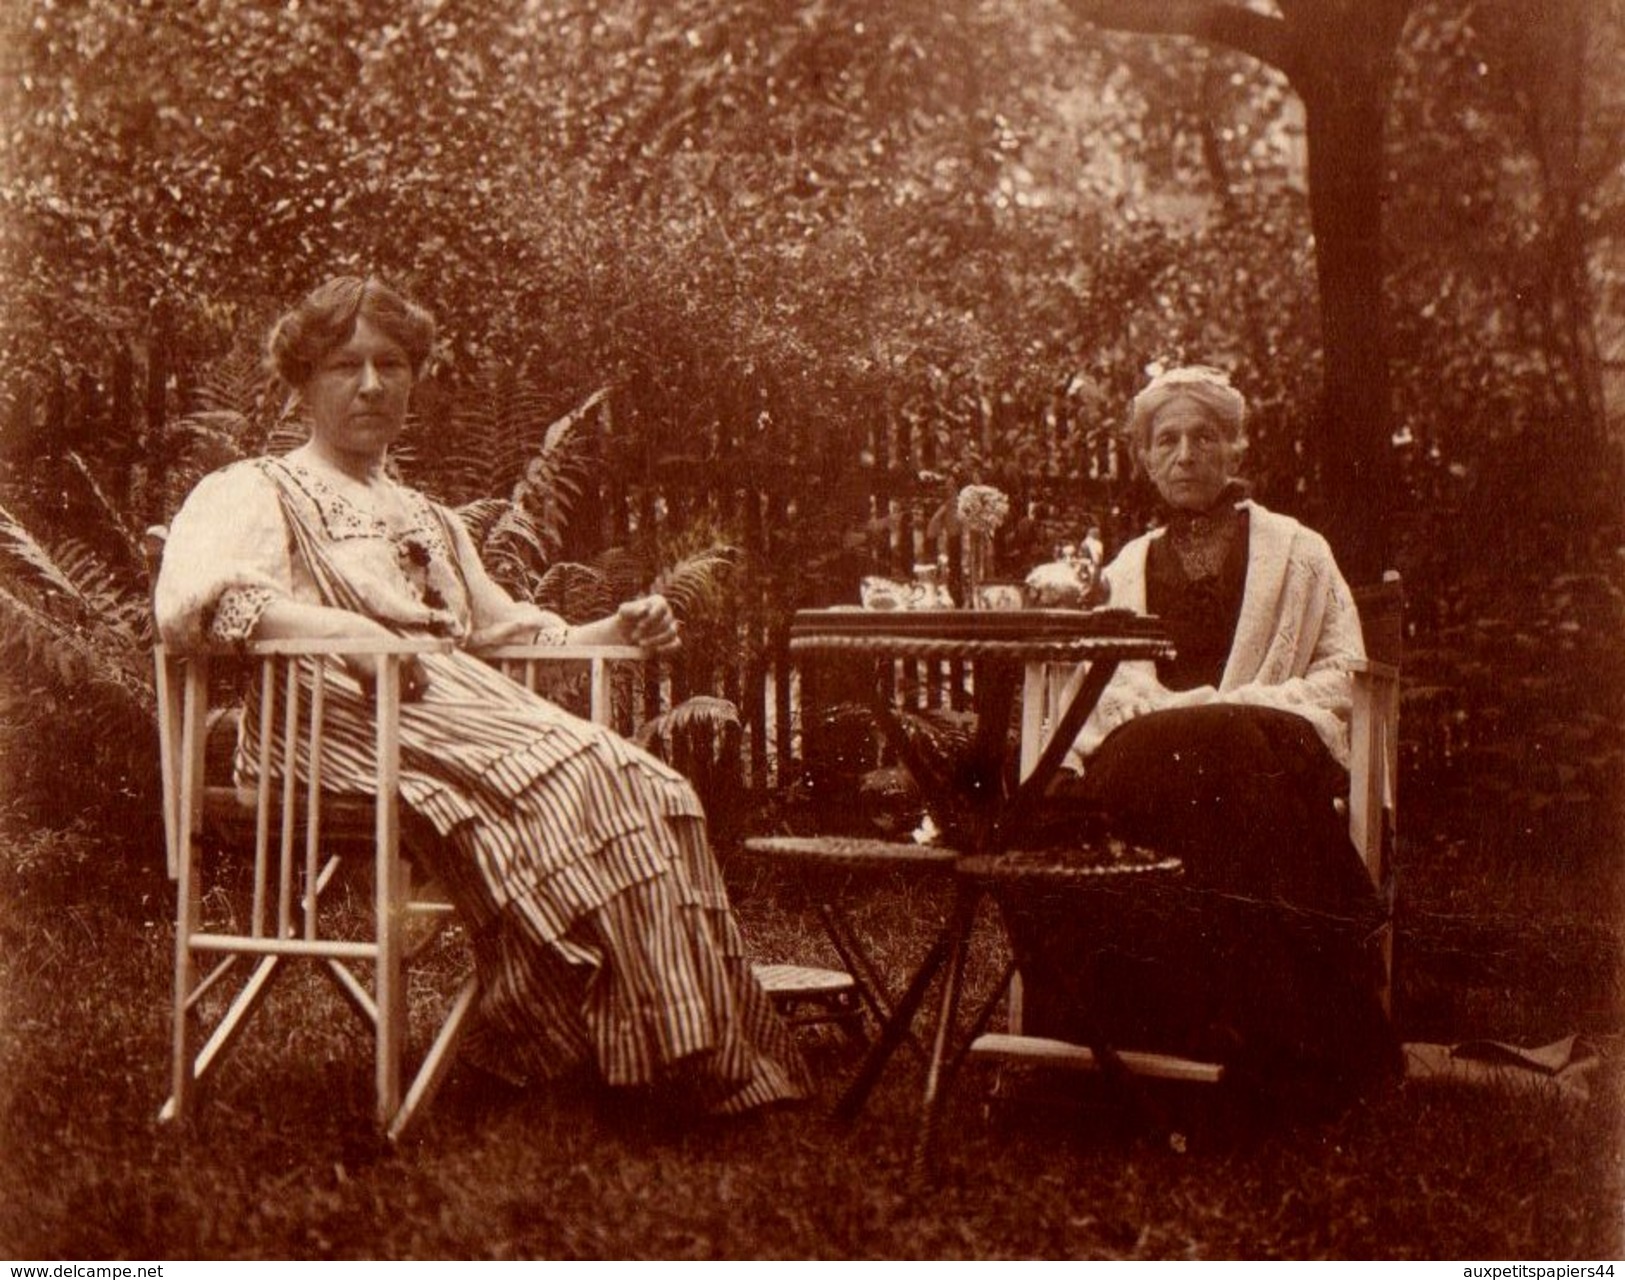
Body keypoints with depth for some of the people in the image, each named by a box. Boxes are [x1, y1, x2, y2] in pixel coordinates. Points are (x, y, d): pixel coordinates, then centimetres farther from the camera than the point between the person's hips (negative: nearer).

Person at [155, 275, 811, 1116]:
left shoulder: (427, 520, 35)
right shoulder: (257, 491, 10)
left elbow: (518, 633, 36)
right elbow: (195, 597, -11)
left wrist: (616, 631, 15)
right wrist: (345, 631, -25)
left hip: (468, 710, 7)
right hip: (347, 720, -7)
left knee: (650, 789, -23)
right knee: (564, 780, -33)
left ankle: (707, 1048, -28)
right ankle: (654, 1046, -33)